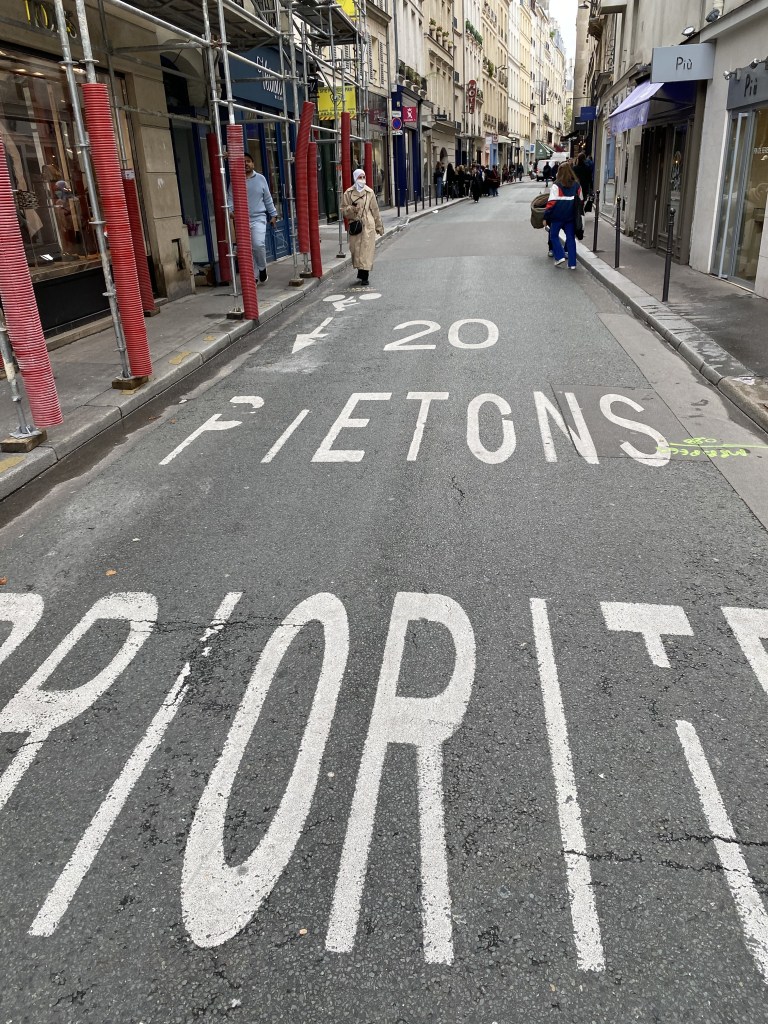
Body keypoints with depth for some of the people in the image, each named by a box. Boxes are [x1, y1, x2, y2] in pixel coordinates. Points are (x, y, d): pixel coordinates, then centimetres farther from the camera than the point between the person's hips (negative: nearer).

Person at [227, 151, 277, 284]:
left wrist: (273, 215, 11)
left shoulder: (260, 178, 8)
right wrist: (230, 210, -16)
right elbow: (230, 197, 2)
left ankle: (262, 269, 3)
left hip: (258, 218, -1)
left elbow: (268, 199, 12)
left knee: (258, 244, -20)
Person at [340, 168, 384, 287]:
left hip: (368, 226, -1)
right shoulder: (348, 193, 4)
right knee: (356, 250, 5)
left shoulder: (369, 192, 6)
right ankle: (361, 275, 18)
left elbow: (375, 210, 11)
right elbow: (343, 210, 6)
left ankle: (363, 277, -6)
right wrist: (351, 209, -16)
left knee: (366, 250, -6)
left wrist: (379, 226, 13)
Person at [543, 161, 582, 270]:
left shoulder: (557, 185, -8)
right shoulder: (577, 185, 6)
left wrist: (546, 216, -7)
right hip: (571, 216, 4)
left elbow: (551, 202, -11)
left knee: (554, 235, 13)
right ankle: (572, 263, 5)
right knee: (570, 238, 8)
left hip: (558, 215, -4)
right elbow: (580, 201, 11)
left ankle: (560, 256, -1)